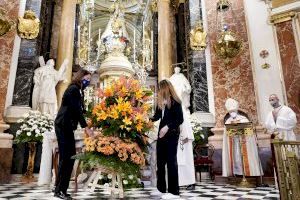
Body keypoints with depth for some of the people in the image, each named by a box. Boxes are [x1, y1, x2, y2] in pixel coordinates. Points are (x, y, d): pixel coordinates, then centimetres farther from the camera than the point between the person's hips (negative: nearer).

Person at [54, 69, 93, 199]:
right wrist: (86, 128, -18)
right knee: (66, 157, -9)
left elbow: (79, 110, 18)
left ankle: (61, 189, 13)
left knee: (70, 157, 7)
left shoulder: (77, 90, 19)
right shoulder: (73, 89, -10)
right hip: (63, 126, -10)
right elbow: (76, 110, -17)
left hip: (67, 126, 10)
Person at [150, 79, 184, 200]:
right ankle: (161, 189, 23)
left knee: (171, 161, -3)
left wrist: (168, 127, -20)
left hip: (172, 135, -7)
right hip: (162, 134, 7)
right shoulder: (160, 102, 12)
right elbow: (157, 116, 10)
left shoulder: (175, 101, -8)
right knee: (160, 161, 10)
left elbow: (180, 119, -13)